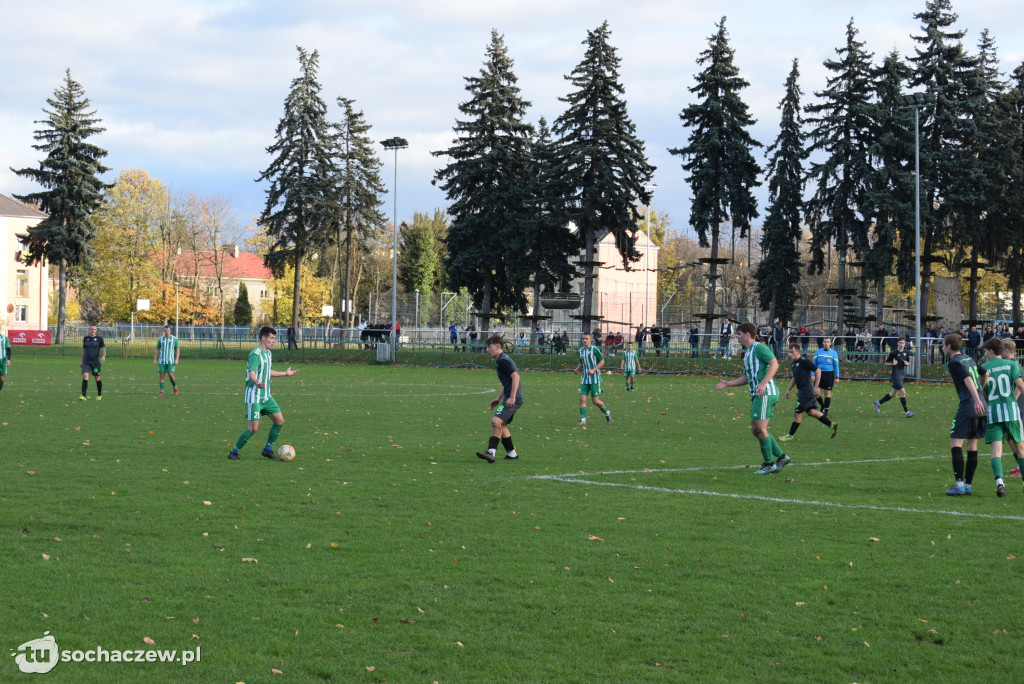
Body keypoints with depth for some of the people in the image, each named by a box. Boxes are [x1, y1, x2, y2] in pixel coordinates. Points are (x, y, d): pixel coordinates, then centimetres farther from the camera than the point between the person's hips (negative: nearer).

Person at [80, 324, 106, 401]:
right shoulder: (86, 338, 10)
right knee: (85, 376, -15)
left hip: (95, 361, -2)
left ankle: (99, 395, 26)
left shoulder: (99, 339, 1)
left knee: (97, 378, 6)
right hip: (86, 361, 2)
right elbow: (84, 350, 18)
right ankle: (83, 395, -19)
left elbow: (103, 348, 0)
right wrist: (82, 361, 20)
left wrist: (103, 356, -21)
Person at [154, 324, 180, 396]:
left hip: (171, 361, -2)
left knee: (171, 375, -13)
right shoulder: (160, 339, 7)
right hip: (162, 361, 2)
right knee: (161, 375, -2)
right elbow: (157, 350, 11)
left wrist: (176, 360, -10)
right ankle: (162, 391, 3)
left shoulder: (174, 339, 1)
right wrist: (155, 360, 3)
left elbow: (178, 350, 0)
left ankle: (175, 388, 11)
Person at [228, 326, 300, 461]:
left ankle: (268, 448, 18)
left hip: (266, 396, 9)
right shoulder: (255, 354, -17)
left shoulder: (268, 353, 12)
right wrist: (257, 382, -51)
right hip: (254, 396, -9)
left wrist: (285, 373, 36)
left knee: (280, 421, 4)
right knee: (254, 427, -11)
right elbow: (252, 373, -30)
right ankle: (233, 452, 2)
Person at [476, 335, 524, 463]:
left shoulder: (504, 360, -11)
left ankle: (491, 452, -32)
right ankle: (512, 454, 24)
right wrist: (499, 399, 31)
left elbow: (515, 376, -22)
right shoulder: (500, 361, 21)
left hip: (513, 399, -11)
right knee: (501, 425, 17)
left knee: (496, 421, -22)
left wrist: (512, 397, -26)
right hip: (509, 398, 11)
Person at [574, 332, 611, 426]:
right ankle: (583, 419, -7)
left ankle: (607, 413, 21)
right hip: (585, 379, 5)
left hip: (595, 378, -5)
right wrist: (577, 369, 2)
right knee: (582, 399, -8)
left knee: (595, 401, -5)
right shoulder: (581, 350, 10)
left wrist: (593, 370, -19)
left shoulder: (595, 349, -8)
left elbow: (602, 362, -7)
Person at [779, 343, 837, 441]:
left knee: (797, 413, -2)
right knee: (811, 412, 15)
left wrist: (816, 387, -19)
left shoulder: (804, 361, -17)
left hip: (807, 392, -10)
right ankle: (832, 425, 22)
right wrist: (789, 389, 19)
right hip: (802, 391, 10)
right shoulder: (794, 362, 11)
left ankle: (791, 435, 8)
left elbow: (818, 370, -18)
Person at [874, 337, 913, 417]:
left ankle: (879, 403, 30)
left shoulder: (907, 353, 8)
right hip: (896, 375, -7)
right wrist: (893, 363, -20)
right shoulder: (893, 353, -8)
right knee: (903, 392, -11)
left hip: (902, 375, 7)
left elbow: (908, 363, 19)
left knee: (893, 393, 13)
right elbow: (886, 363, -2)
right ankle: (906, 412, -7)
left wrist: (906, 363, -4)